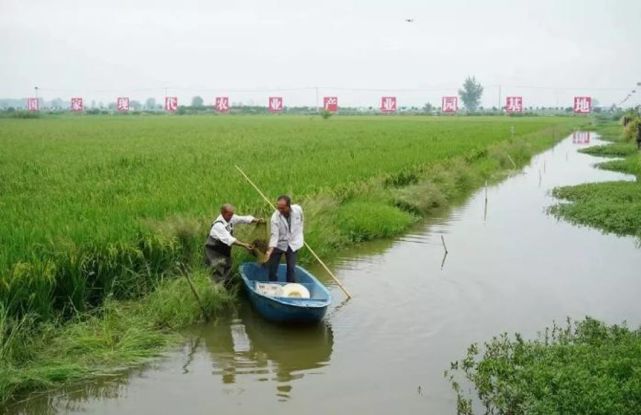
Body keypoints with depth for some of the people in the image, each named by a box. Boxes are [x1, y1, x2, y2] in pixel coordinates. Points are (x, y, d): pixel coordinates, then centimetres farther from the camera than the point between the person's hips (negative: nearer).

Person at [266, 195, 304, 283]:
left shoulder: (298, 210, -16)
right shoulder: (275, 217, -24)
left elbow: (301, 221, 5)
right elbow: (274, 235, -26)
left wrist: (299, 236, 10)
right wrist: (270, 250, -38)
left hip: (293, 243, 1)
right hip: (279, 244, -1)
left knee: (291, 268, 2)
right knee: (272, 267, 3)